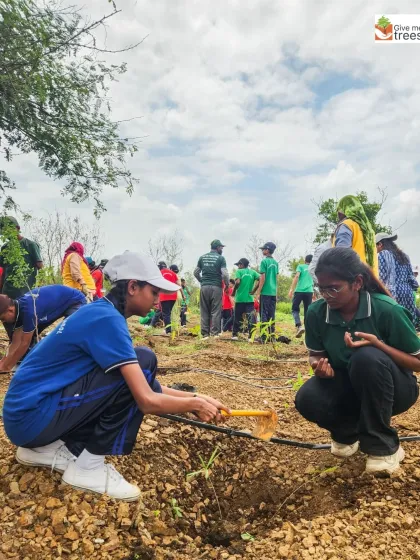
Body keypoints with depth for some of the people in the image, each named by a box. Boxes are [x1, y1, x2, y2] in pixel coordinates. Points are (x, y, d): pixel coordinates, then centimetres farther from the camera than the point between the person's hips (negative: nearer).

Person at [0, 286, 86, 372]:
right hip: (58, 303, 9)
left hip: (76, 301, -9)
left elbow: (25, 343, -28)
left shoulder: (28, 309, -37)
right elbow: (16, 341, -6)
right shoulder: (17, 307, -11)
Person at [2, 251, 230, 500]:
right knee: (144, 363, -17)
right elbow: (147, 401, -24)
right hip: (31, 416, -10)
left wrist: (193, 397, 8)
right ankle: (88, 467, -6)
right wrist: (195, 404, -6)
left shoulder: (99, 312, 9)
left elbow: (146, 389, 13)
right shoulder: (107, 319, -21)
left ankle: (51, 447, 12)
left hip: (30, 412, 10)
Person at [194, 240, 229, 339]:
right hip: (216, 287, -4)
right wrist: (227, 285, 6)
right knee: (216, 311, 1)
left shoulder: (202, 257, 11)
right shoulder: (220, 258, -2)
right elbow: (225, 274, -9)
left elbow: (196, 273, 11)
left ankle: (205, 334, 8)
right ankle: (215, 333, 0)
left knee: (204, 311, 7)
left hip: (204, 287, 4)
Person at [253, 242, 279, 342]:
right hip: (273, 292, 7)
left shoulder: (264, 261, -9)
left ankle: (264, 337, -3)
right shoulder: (275, 262, 12)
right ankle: (272, 335, 14)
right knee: (271, 314, 11)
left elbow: (262, 278, -13)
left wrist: (258, 292, -8)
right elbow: (276, 278, 15)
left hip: (265, 292, -7)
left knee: (264, 314, -3)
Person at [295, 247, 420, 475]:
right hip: (348, 387, 3)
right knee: (307, 399, -28)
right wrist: (319, 366, -22)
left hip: (394, 388, -3)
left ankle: (384, 446, -14)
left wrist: (378, 344, -32)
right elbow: (315, 354, 4)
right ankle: (348, 432, 9)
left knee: (366, 357, -36)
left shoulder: (387, 310, -23)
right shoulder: (316, 312, -13)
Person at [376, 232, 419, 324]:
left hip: (392, 293, -7)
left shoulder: (382, 255, -2)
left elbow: (381, 277, -9)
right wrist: (411, 289, 21)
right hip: (407, 292, 7)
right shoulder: (403, 255, 20)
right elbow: (411, 275, 18)